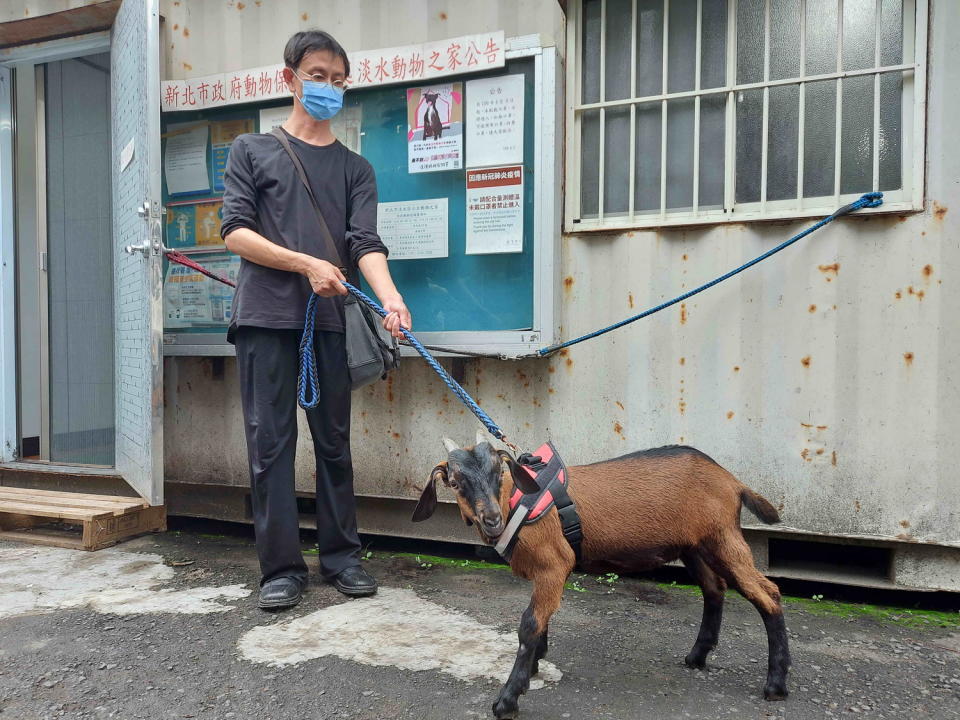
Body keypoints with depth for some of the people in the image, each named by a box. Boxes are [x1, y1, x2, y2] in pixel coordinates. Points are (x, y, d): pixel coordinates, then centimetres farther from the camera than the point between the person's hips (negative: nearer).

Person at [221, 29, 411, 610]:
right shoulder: (252, 150, 13)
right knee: (271, 443, -1)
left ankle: (341, 556, 17)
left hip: (329, 320, 2)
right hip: (265, 316, -1)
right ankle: (282, 567, 7)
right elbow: (236, 232, 2)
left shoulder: (355, 169, 16)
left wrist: (390, 296, -19)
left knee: (335, 442, 6)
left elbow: (366, 243, 1)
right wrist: (306, 264, -10)